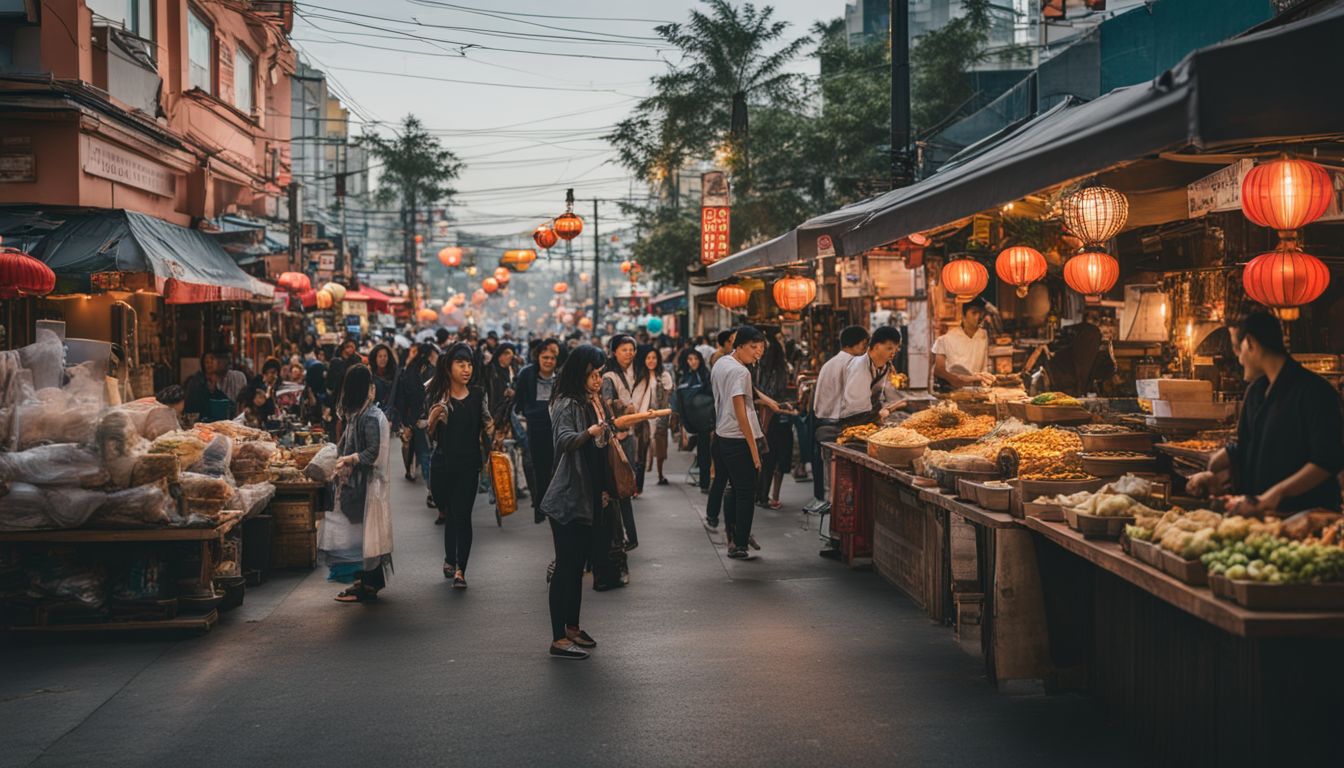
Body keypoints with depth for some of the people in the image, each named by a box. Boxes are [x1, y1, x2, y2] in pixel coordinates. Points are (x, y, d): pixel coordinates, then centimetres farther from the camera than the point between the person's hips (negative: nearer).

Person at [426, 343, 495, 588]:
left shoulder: (478, 395, 2)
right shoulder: (437, 395, -1)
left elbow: (486, 425, 15)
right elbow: (430, 434, 0)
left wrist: (489, 429, -5)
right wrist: (433, 417, -18)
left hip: (468, 464, -1)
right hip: (442, 464, 1)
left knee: (462, 515, -6)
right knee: (450, 514, 13)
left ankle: (459, 570, -3)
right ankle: (451, 560, 33)